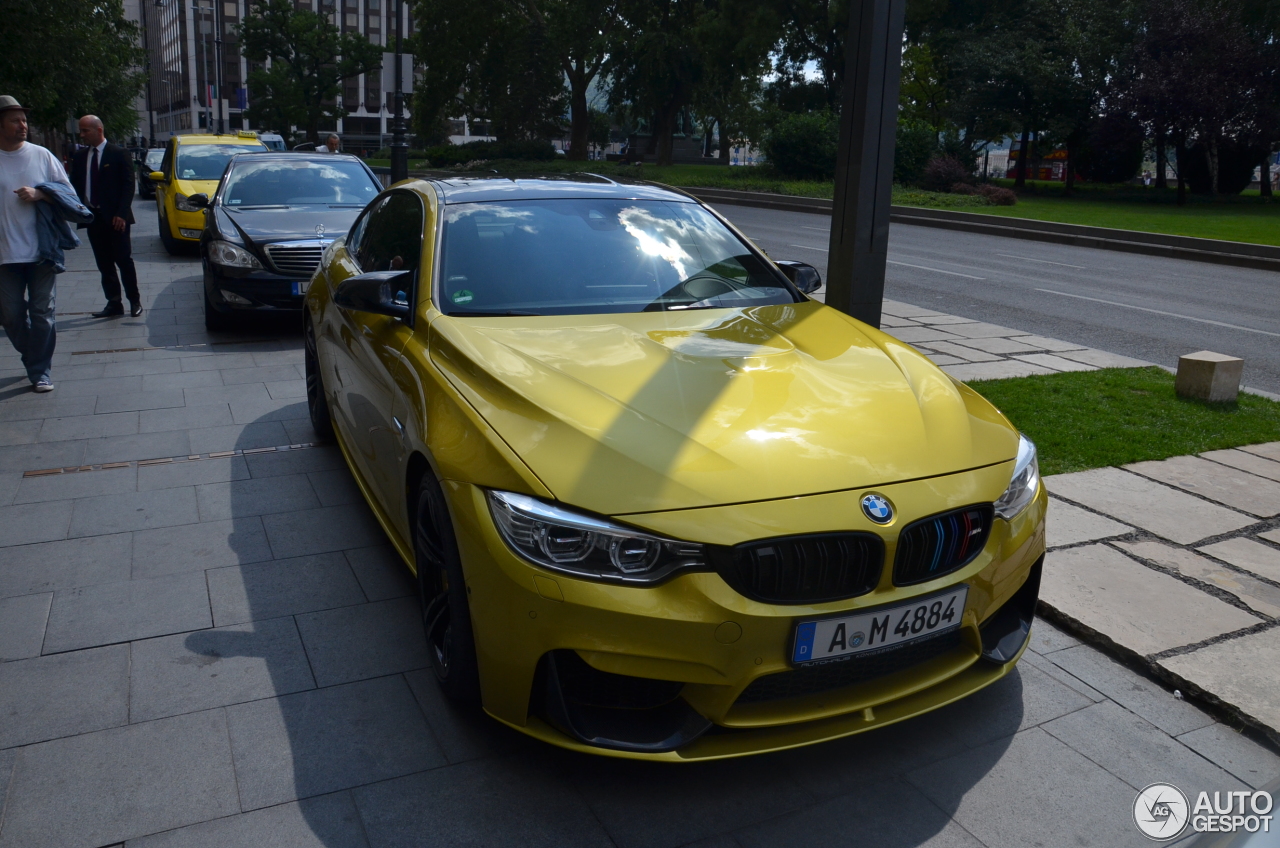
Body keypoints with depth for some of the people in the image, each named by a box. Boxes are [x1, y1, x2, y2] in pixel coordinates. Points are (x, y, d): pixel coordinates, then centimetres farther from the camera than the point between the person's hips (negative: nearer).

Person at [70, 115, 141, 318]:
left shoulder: (119, 154, -4)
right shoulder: (80, 157, 11)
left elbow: (128, 185, -8)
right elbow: (75, 186, 12)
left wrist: (122, 214, -15)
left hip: (115, 217, -5)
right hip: (93, 217, 5)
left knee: (124, 260, 0)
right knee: (104, 264, 6)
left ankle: (134, 301, 10)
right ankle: (114, 303, 11)